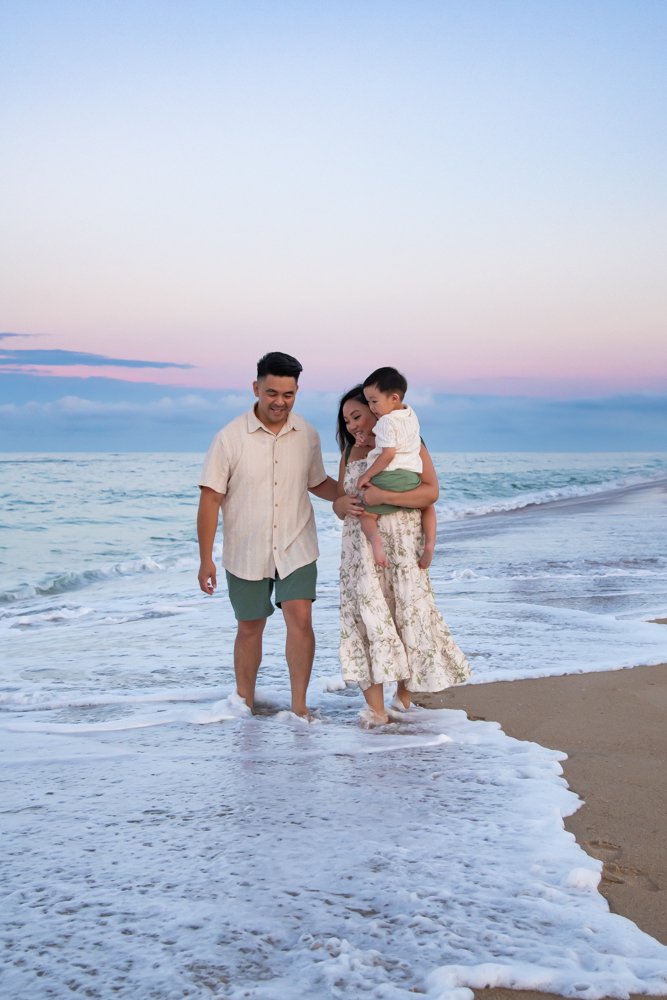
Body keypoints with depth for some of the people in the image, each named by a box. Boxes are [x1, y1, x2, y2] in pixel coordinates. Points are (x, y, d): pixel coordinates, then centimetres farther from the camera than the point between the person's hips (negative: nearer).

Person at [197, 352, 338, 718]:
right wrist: (205, 559, -11)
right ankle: (245, 705, 30)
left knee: (300, 619, -13)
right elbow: (210, 499, -9)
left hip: (296, 549, 1)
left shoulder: (307, 435, -1)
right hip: (246, 552, -1)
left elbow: (318, 483, 15)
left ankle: (299, 705, -1)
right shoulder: (229, 438, -11)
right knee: (249, 629, 11)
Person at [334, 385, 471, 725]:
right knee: (367, 616, -4)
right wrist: (344, 505, -7)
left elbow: (430, 492, -12)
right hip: (361, 550, 4)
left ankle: (403, 699, 10)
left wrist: (382, 496, -22)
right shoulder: (350, 454, 16)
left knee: (407, 615, -3)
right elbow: (339, 503, 18)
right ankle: (375, 709, -4)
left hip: (401, 547, -4)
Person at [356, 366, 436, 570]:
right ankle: (430, 542, 10)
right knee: (428, 505, 31)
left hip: (387, 477, -7)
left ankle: (375, 538, -28)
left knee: (367, 515, 4)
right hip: (411, 478, 7)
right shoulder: (410, 414, 13)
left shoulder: (386, 422, -12)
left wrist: (366, 475, -12)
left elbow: (388, 454, -19)